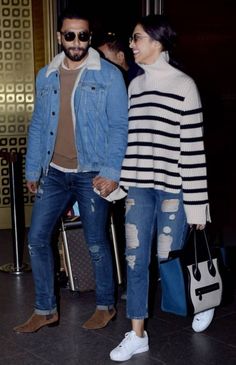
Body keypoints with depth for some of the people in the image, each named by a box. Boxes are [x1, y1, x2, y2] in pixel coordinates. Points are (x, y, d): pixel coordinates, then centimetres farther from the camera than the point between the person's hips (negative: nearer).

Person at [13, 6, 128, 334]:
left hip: (91, 174, -4)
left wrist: (111, 172, -17)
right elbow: (38, 126, 12)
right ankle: (45, 309, 20)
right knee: (37, 239, 5)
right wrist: (33, 170, 10)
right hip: (54, 173, 5)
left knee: (96, 244, 6)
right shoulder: (45, 76, 9)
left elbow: (119, 127, -9)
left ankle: (106, 306, 26)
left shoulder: (109, 75, -5)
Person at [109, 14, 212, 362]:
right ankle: (137, 335, 18)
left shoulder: (183, 85, -8)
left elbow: (193, 147, -11)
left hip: (172, 186, -5)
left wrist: (196, 202, -12)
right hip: (139, 185, 6)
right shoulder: (135, 85, 11)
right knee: (135, 259, 5)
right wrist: (121, 180, 14)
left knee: (168, 258, 3)